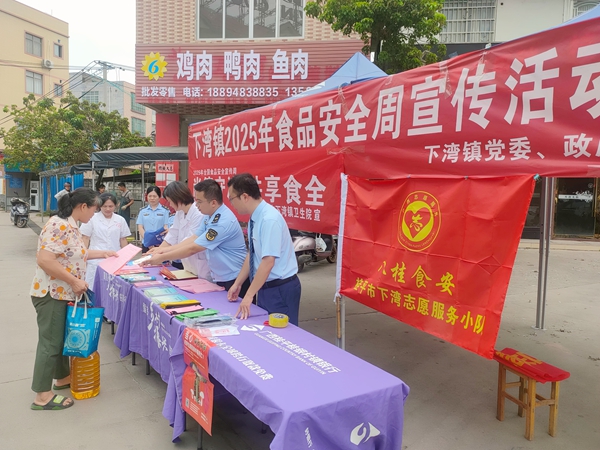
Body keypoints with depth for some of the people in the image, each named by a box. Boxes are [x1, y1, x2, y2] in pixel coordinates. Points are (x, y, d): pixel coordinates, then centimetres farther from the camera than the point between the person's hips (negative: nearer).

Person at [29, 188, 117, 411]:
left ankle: (63, 378, 35)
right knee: (50, 342, -2)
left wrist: (103, 253, 24)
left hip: (64, 293, 10)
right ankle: (42, 396, 9)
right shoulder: (59, 226, -23)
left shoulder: (71, 226, 8)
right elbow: (45, 260, -30)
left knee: (63, 337, 20)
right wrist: (74, 281, -25)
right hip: (51, 294, -10)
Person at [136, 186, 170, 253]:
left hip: (161, 244, -3)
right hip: (146, 244, 3)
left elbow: (166, 227, -3)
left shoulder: (165, 210, -1)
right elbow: (140, 228, 4)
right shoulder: (143, 211, 8)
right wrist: (149, 242, -8)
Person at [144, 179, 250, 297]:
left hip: (234, 281, -9)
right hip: (220, 279, 9)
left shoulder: (223, 222, -26)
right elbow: (193, 239, 7)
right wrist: (165, 250, -1)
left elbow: (193, 248, -22)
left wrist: (162, 258, -14)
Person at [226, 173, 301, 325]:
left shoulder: (269, 219, -24)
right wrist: (238, 283, 15)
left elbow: (268, 262, -27)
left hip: (281, 289, -8)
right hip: (265, 287, 9)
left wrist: (249, 296, -23)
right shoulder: (255, 219, 3)